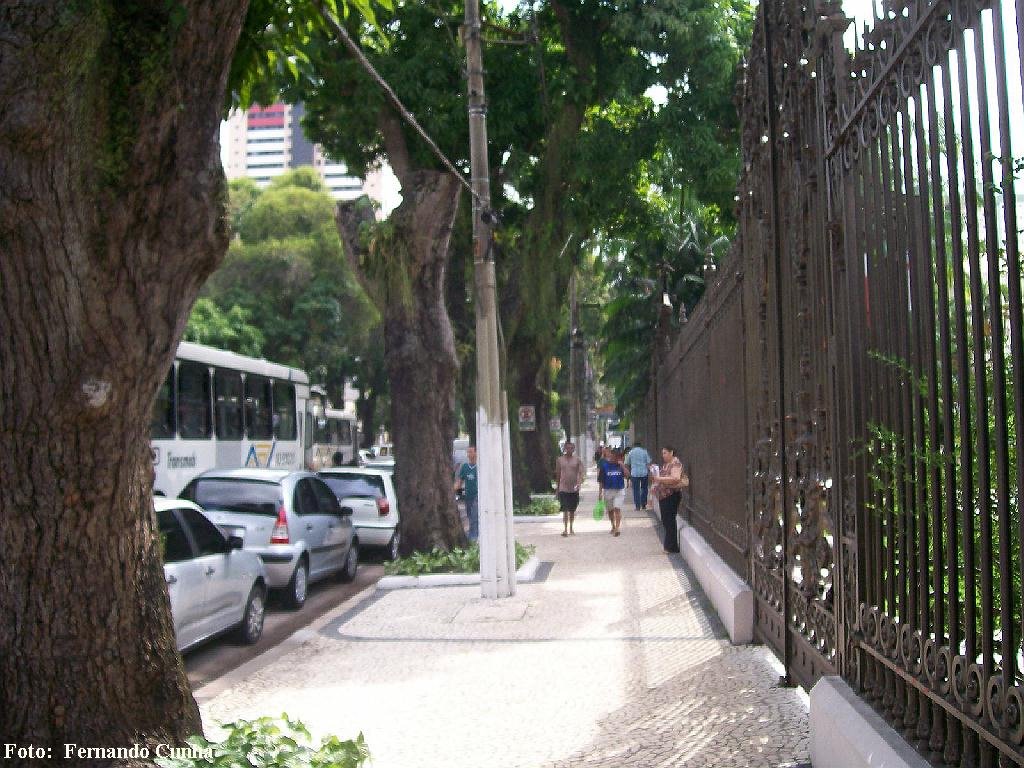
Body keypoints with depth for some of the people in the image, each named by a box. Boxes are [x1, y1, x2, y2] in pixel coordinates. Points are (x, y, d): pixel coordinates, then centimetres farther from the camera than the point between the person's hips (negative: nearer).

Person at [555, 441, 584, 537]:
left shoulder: (577, 460, 2)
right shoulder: (560, 460, 3)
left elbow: (581, 472, -6)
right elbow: (558, 474, 10)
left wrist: (579, 483, -23)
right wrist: (557, 487, 11)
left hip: (574, 489, 1)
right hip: (563, 488, -1)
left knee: (572, 510, 12)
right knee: (565, 510, -10)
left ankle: (571, 528, 27)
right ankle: (565, 529, -11)